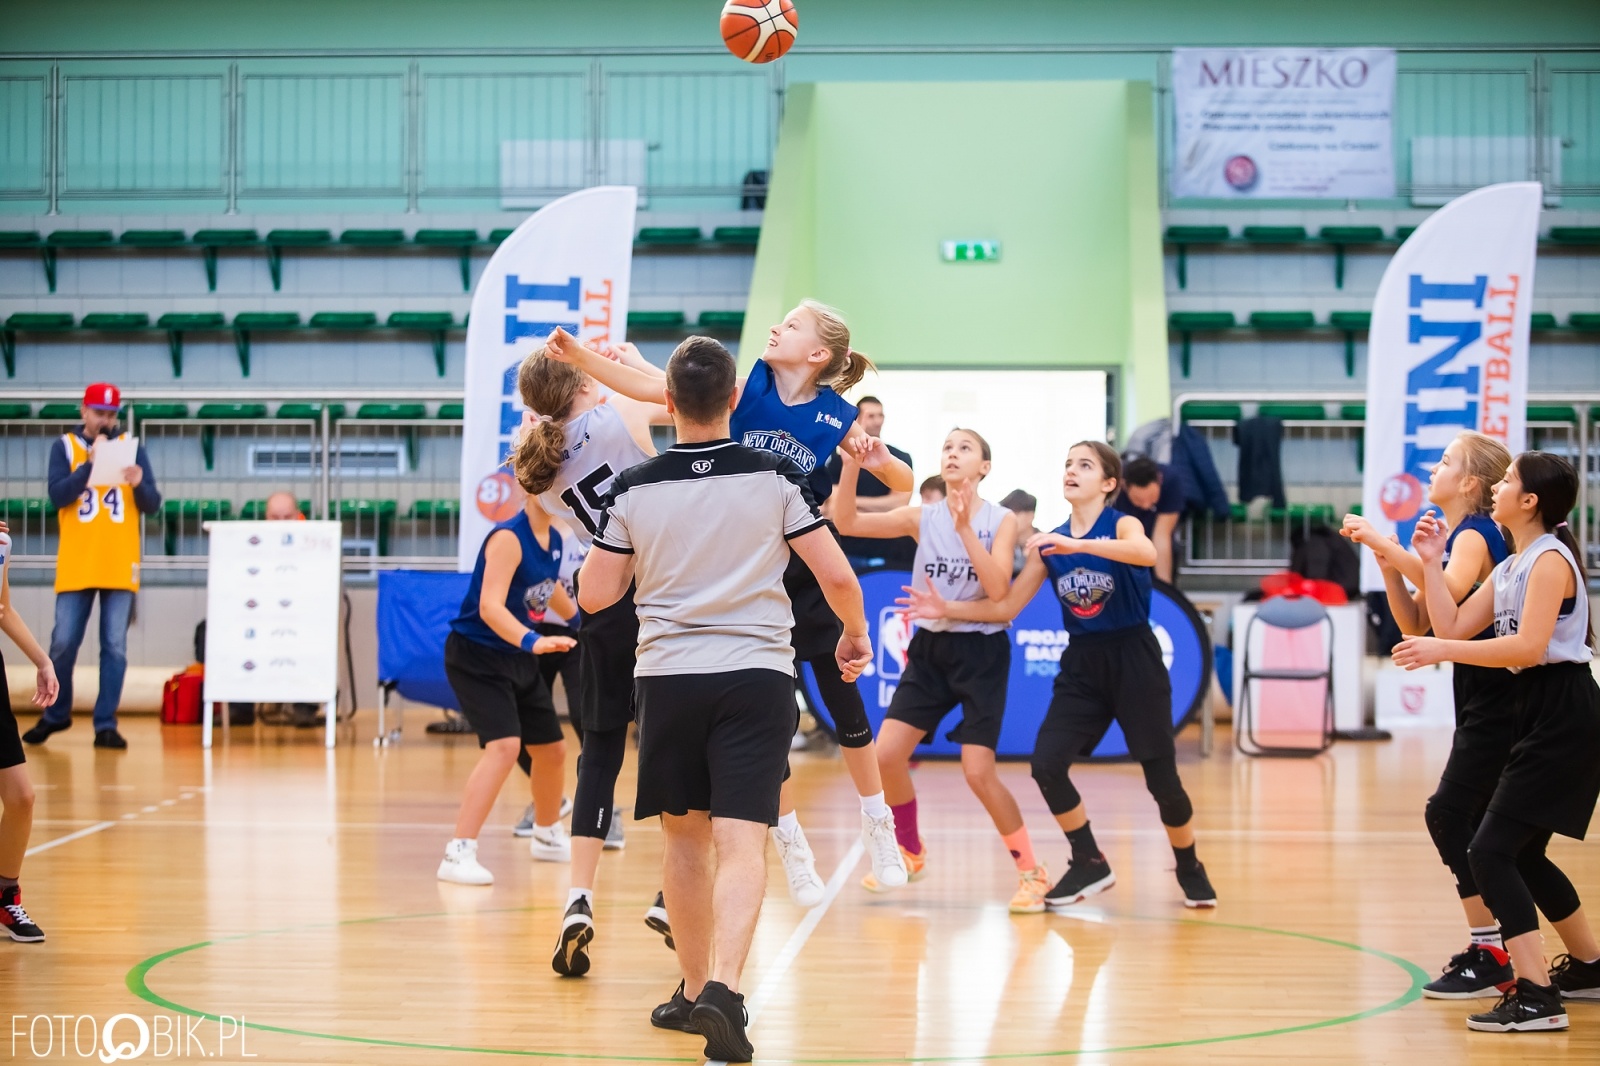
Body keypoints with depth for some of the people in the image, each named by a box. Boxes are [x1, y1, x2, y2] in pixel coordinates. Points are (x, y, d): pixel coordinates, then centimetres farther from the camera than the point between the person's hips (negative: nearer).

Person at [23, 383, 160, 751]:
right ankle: (55, 714, 23)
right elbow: (58, 495, -10)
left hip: (119, 566, 1)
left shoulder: (132, 447, 7)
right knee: (63, 644, 3)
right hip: (76, 566, 0)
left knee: (115, 647, -1)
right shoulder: (64, 447, 5)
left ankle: (105, 725, 4)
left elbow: (152, 505, 3)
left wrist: (139, 484, -17)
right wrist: (91, 462, -18)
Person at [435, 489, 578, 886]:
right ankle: (458, 854, -23)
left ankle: (548, 836, 43)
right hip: (477, 656, -9)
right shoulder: (509, 538, -22)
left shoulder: (554, 540, 3)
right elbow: (490, 607, -33)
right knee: (504, 746, -25)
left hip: (519, 659, 9)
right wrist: (532, 641, -47)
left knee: (552, 749, 17)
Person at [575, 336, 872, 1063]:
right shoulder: (775, 478, -2)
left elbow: (595, 596, 3)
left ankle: (694, 989, 27)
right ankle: (723, 986, -26)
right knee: (741, 844, -7)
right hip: (756, 674, -1)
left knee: (685, 839, 17)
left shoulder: (633, 490, 0)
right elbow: (837, 575, -3)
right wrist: (855, 635, 16)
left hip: (668, 675, 2)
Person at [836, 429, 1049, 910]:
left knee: (978, 772, -11)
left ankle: (1032, 871, 5)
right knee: (886, 754, -4)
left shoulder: (1001, 521, -6)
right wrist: (851, 463, -22)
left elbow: (998, 590, -19)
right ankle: (909, 852, 20)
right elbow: (846, 522, -8)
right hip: (930, 648, 4)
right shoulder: (922, 517, 1)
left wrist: (965, 529, -24)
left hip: (981, 652, -4)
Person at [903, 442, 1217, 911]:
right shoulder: (1049, 543, 5)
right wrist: (947, 609, -4)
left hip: (1133, 659, -5)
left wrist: (1077, 544, -44)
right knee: (1046, 765, -9)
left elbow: (1147, 554, -35)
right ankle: (1089, 865, 9)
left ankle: (1190, 869, 22)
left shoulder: (1122, 524, -10)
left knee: (1161, 775, -2)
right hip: (1082, 663, 5)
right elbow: (1006, 606, 8)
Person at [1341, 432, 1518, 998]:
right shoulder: (1458, 538, 15)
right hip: (1482, 703, 10)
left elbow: (1452, 590, -36)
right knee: (1472, 825, 12)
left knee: (1448, 815, -11)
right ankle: (1492, 949, 19)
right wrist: (1387, 562, 1)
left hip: (1497, 705, -10)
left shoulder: (1475, 534, -13)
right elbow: (1416, 623, 12)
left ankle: (1489, 953, -9)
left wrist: (1387, 546, -32)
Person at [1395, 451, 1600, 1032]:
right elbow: (1454, 626, 12)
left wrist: (1441, 651, -25)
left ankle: (1537, 997, -17)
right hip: (1537, 712, 10)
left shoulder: (1550, 560, -13)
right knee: (1521, 854, 19)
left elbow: (1528, 647, -24)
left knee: (1490, 852, -15)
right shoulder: (1510, 567, 16)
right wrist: (1431, 562, 9)